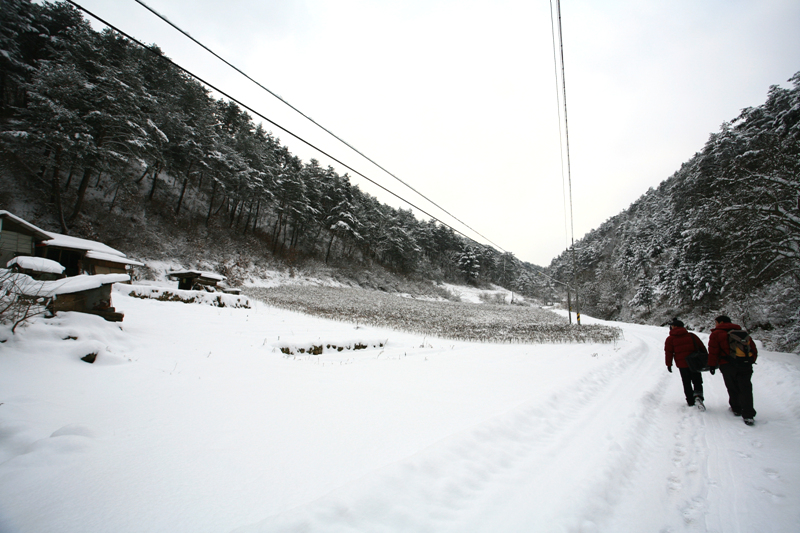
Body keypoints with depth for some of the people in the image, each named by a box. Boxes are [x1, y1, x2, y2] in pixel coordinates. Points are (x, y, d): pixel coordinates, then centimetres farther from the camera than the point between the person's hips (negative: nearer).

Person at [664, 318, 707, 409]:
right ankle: (698, 396, -19)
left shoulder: (670, 339, -2)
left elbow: (668, 352, -4)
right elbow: (702, 348, 7)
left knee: (686, 383, 12)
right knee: (697, 382, 6)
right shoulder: (691, 336, 6)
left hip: (682, 364, -1)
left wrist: (669, 364, 2)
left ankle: (691, 401, 14)